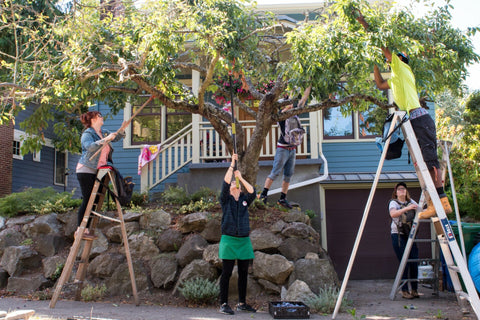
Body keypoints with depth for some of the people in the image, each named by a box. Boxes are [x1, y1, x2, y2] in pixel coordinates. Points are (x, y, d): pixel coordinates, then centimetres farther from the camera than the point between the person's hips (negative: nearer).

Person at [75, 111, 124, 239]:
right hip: (86, 170, -8)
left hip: (97, 171, 8)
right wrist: (105, 140, -33)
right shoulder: (87, 134, -8)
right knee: (87, 200, -11)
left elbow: (116, 138, 26)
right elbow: (90, 146, -27)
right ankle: (80, 230, -8)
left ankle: (86, 230, 8)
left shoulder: (104, 132, 15)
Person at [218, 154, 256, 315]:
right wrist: (232, 164, -7)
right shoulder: (225, 200, 5)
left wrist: (241, 177, -1)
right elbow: (225, 183, -8)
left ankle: (242, 303, 18)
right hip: (229, 240, -4)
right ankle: (223, 304, 1)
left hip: (244, 240, 4)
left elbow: (252, 191, -4)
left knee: (243, 274, 8)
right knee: (226, 273, -3)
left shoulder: (244, 200, 14)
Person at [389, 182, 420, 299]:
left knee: (414, 262, 1)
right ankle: (404, 291, 0)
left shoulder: (411, 202, 15)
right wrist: (407, 208, -29)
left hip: (410, 235, 5)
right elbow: (393, 214, -20)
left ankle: (414, 290, 12)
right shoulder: (393, 203, 0)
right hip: (398, 235, -5)